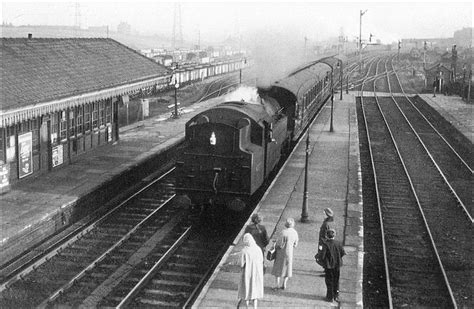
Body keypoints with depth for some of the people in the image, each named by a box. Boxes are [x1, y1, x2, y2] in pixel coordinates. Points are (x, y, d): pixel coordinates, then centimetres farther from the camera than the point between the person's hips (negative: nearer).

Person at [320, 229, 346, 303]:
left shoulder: (326, 244, -18)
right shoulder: (338, 243, -6)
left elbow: (322, 255, -19)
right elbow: (343, 253, -2)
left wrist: (323, 261, 2)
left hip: (328, 265, -4)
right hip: (337, 264, 4)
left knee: (329, 282, 8)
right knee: (336, 281, 17)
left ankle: (330, 297, 12)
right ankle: (336, 296, 23)